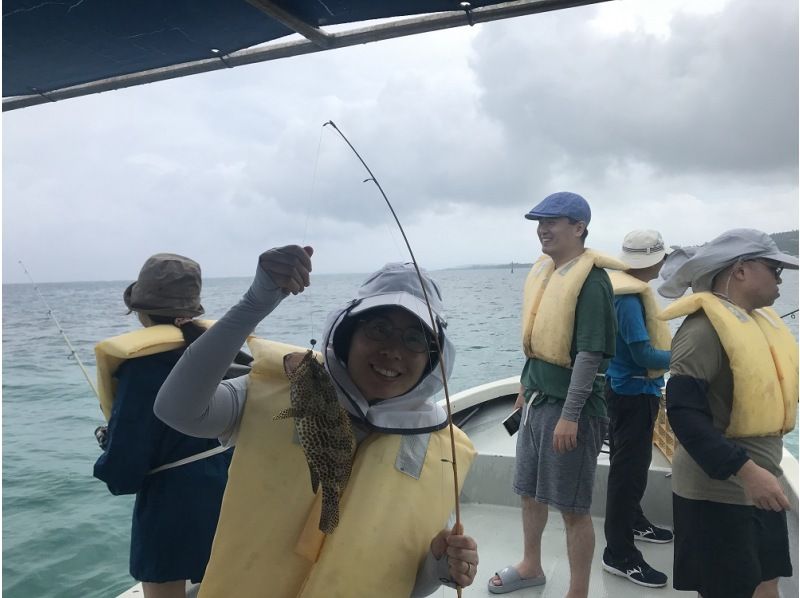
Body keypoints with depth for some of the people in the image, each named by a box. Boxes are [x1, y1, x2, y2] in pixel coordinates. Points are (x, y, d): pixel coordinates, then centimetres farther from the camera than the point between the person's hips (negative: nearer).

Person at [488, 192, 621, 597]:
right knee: (529, 490, 21)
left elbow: (590, 353, -20)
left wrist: (569, 415, -22)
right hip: (538, 398, 8)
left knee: (573, 506, 4)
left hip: (569, 405, -8)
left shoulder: (590, 279, -16)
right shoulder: (543, 270, 9)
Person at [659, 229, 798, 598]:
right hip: (718, 491, -8)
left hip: (761, 485, 8)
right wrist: (745, 470, -30)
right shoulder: (705, 327, -21)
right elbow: (684, 411, -27)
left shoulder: (761, 318, 6)